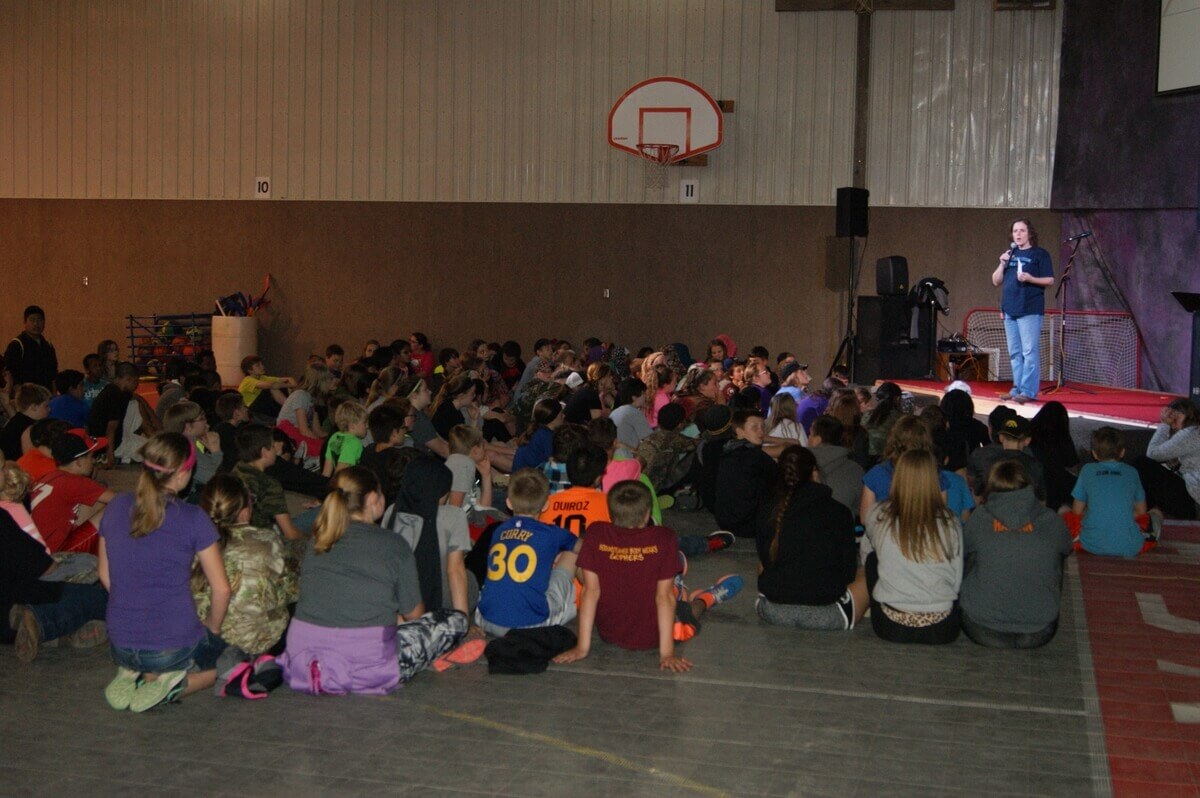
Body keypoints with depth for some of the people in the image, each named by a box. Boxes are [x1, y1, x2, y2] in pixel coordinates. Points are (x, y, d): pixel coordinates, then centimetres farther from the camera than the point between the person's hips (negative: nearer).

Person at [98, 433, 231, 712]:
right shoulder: (192, 519, -14)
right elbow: (221, 589, -9)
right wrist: (213, 627, 10)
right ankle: (175, 684, -3)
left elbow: (105, 575, 10)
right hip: (175, 645, -5)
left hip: (122, 645, 5)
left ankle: (133, 675, 6)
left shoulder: (117, 508, -1)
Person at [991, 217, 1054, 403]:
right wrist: (1002, 264, -1)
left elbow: (1050, 281, -3)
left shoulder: (1040, 254, 1)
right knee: (1014, 353, 8)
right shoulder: (1010, 254, 17)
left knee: (1029, 352, -9)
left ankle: (1028, 391, -11)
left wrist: (1030, 278, -19)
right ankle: (1017, 388, 14)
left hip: (1030, 310, -6)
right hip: (1010, 311, 6)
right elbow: (996, 281, 15)